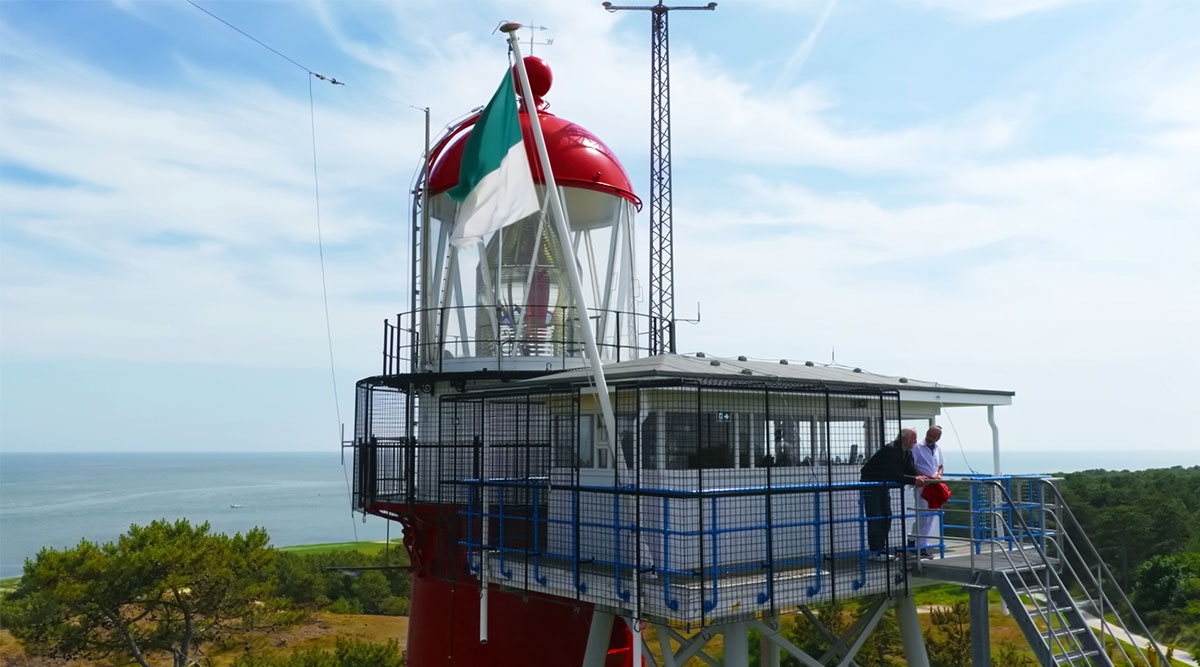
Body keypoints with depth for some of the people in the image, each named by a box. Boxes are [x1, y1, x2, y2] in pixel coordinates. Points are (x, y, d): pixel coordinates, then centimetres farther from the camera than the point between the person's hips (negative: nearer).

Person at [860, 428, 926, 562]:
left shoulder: (907, 453, 2)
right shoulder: (890, 450, -28)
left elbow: (912, 471, -1)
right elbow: (894, 476, -34)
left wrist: (920, 478, -21)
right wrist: (914, 480, -34)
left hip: (884, 485, 10)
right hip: (871, 484, -10)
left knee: (886, 517, 8)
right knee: (875, 518, -9)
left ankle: (881, 549, 15)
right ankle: (875, 551, -6)